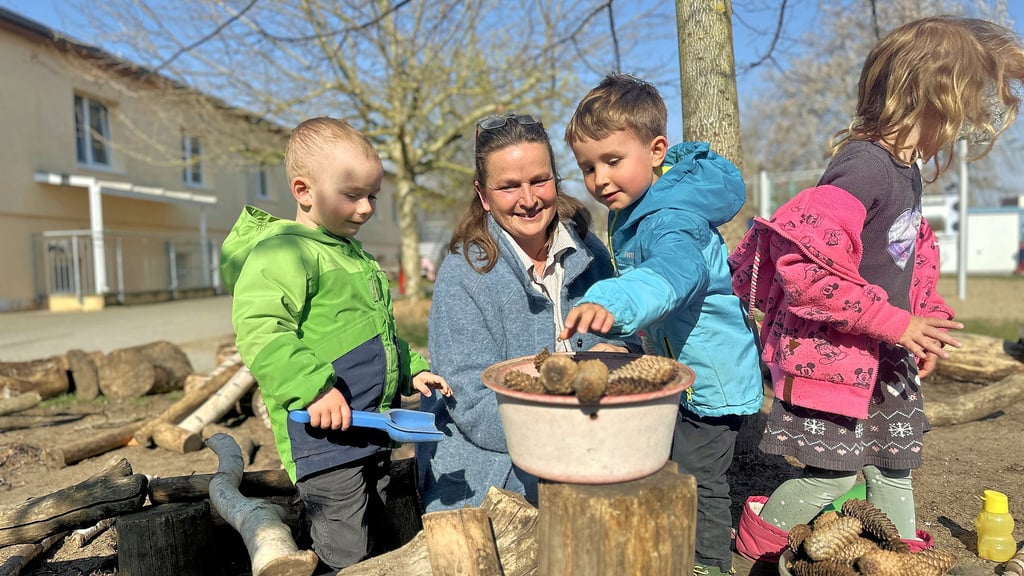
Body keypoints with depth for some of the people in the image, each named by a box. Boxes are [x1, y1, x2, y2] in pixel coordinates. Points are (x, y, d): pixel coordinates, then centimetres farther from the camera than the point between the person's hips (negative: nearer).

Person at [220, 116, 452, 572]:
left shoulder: (354, 254, 17)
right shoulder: (282, 252, -14)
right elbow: (259, 332, -25)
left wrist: (411, 369, 18)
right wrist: (314, 387, -30)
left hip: (372, 430, 9)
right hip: (323, 436, -9)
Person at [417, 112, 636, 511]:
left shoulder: (588, 254, 3)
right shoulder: (462, 275, -11)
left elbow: (625, 344, 11)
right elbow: (476, 410, -15)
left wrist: (614, 356, -14)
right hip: (492, 472, -5)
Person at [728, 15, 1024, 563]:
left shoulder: (905, 170, 8)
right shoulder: (864, 167, -23)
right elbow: (800, 264, -32)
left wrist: (926, 321, 10)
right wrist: (892, 322, -24)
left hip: (884, 356, 10)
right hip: (833, 351, -9)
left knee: (895, 465, 19)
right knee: (836, 471, 0)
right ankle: (756, 535, 24)